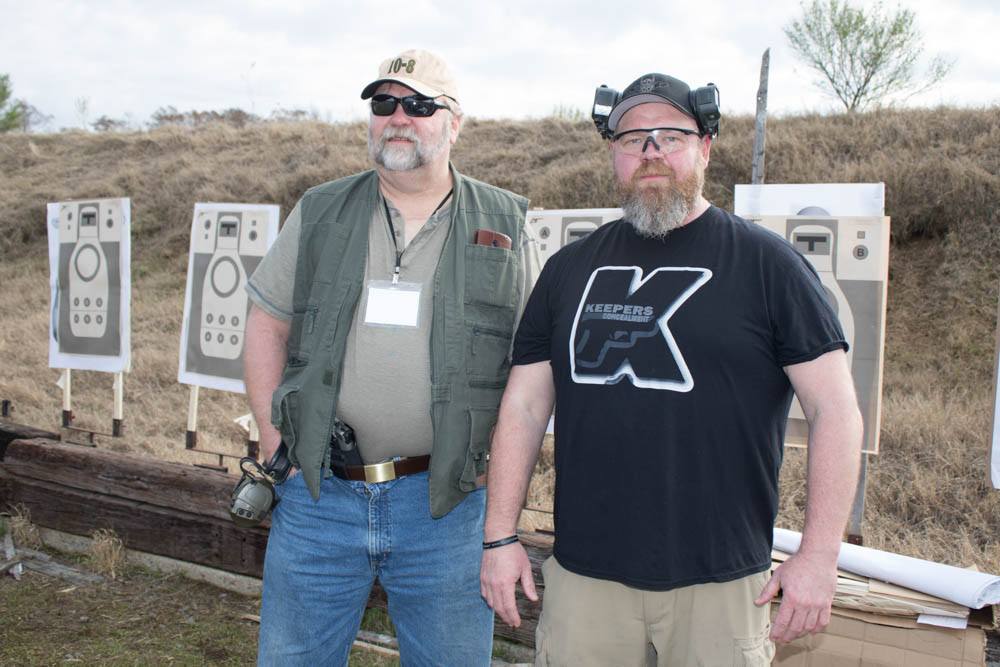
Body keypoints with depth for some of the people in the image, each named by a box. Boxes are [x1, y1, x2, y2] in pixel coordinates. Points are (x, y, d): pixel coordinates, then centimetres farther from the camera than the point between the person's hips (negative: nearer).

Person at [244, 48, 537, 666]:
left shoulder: (504, 226, 3)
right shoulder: (320, 215, 8)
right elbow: (267, 325, 11)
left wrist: (503, 469, -4)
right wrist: (274, 438, 3)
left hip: (448, 503, -1)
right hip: (318, 492, 2)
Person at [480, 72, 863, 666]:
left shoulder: (768, 263, -2)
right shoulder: (570, 268, 9)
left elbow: (835, 410, -5)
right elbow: (524, 406, 9)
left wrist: (819, 556, -10)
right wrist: (501, 536, 5)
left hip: (719, 580, -2)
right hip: (583, 572, 3)